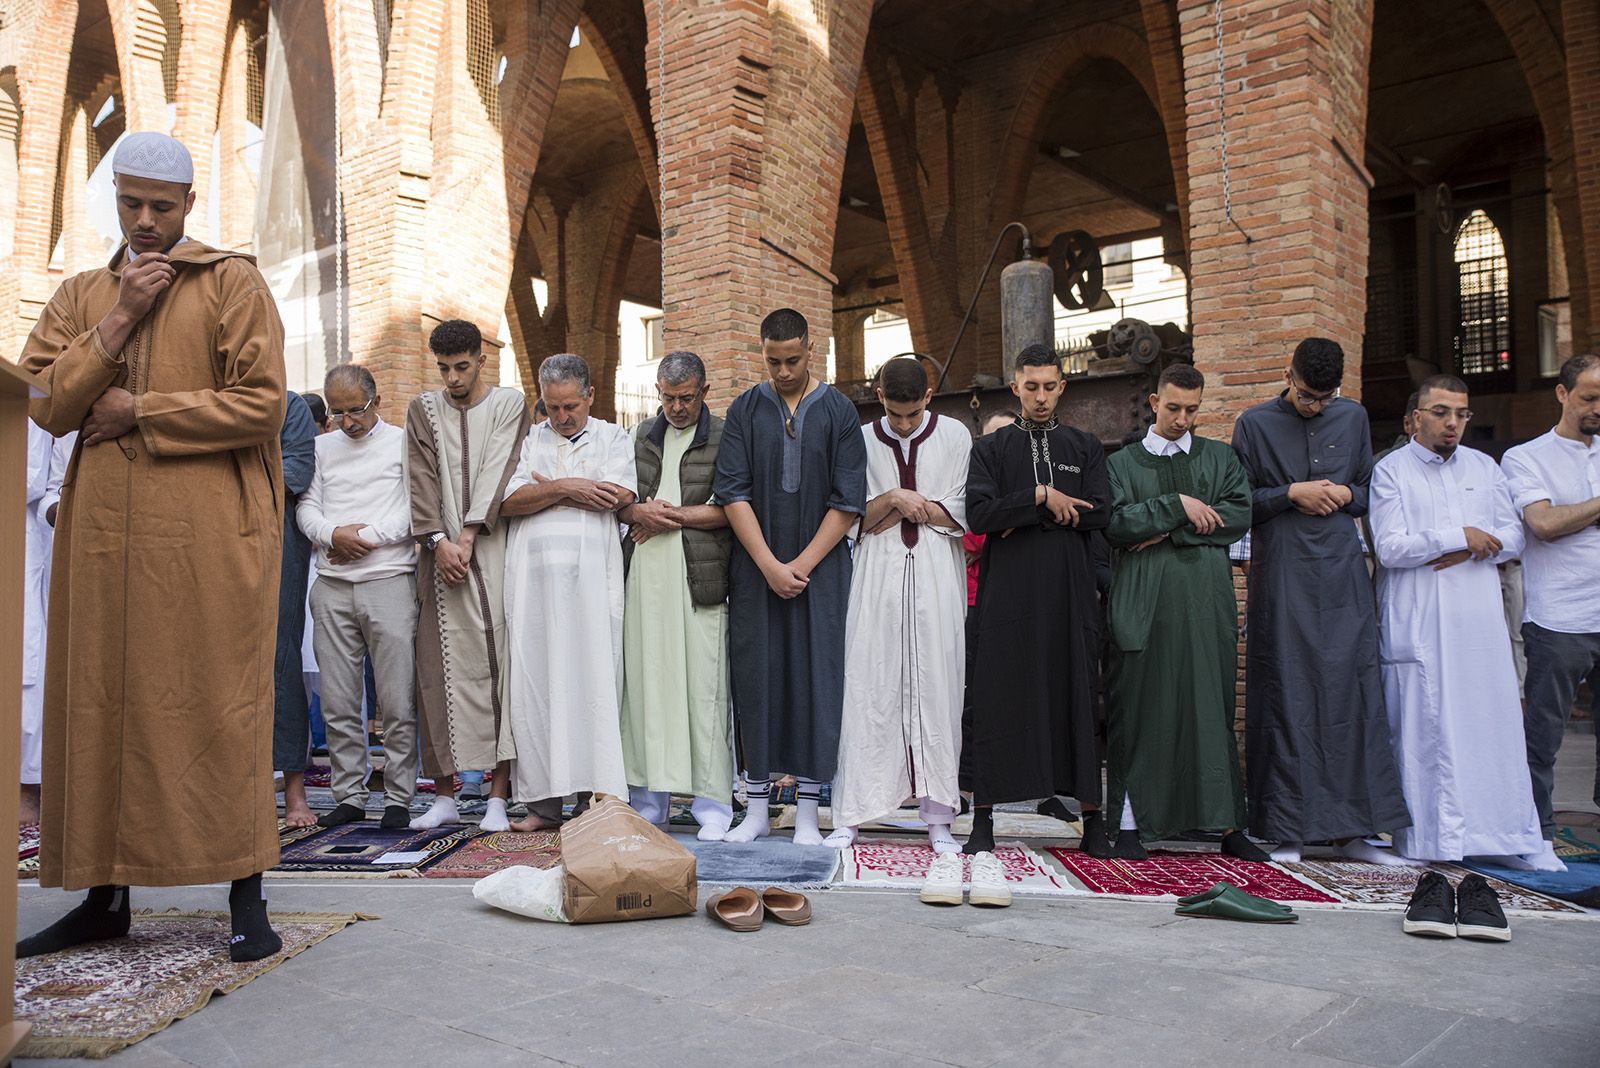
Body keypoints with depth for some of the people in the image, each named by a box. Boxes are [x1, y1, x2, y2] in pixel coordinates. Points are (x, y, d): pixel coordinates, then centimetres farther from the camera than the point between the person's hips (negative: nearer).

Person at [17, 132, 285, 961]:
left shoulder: (231, 283, 5)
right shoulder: (80, 296, 18)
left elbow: (262, 403, -7)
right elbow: (42, 403, 5)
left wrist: (137, 411, -5)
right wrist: (119, 319, -3)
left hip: (210, 530, -4)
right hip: (103, 529, 4)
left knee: (220, 702, -3)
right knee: (100, 702, 6)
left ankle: (246, 898, 3)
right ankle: (105, 897, 17)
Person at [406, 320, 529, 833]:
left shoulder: (509, 403, 6)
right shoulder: (423, 410, 14)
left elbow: (496, 473, -5)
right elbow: (422, 480, 4)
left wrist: (467, 537, -13)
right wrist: (438, 541, -10)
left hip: (493, 549, -2)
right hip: (441, 554, 3)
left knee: (498, 666, -6)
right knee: (439, 670, 1)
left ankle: (498, 794, -2)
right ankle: (445, 794, 9)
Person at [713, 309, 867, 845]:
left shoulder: (838, 411, 2)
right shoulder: (745, 409, 5)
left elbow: (848, 500, -2)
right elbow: (733, 493, -2)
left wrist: (802, 564, -9)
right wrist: (770, 565, -10)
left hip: (820, 565, -1)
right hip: (755, 568, 1)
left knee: (815, 679, -2)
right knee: (756, 678, 2)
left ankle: (807, 812, 6)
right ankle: (757, 809, 12)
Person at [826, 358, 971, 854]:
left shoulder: (955, 436, 5)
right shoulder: (862, 441, 7)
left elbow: (961, 515, 0)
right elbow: (853, 519, 4)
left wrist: (900, 506, -6)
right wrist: (894, 499, -12)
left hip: (936, 578, 0)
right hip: (877, 577, 0)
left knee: (936, 689, 0)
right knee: (868, 691, -3)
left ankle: (938, 817, 7)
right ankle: (849, 816, 2)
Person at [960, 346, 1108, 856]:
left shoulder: (1085, 447, 13)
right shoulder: (991, 448, 10)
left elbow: (1097, 513, -2)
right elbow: (979, 514, -6)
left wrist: (1022, 516, -5)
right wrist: (1042, 497, -11)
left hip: (1069, 592, 1)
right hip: (1007, 591, -1)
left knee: (1076, 698, 2)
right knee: (998, 700, -2)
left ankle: (1092, 817, 8)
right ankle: (983, 818, 3)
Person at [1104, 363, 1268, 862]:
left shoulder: (1221, 458, 16)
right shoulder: (1122, 463, 11)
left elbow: (1239, 514, 0)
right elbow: (1115, 525, -4)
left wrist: (1172, 532, -6)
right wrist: (1176, 506, -9)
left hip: (1207, 599, 2)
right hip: (1145, 601, -1)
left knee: (1212, 709, 4)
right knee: (1139, 712, -1)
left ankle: (1227, 824, 11)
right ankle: (1131, 823, 5)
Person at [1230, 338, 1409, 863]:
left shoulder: (1353, 418, 13)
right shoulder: (1254, 424, 4)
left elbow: (1369, 493, 19)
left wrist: (1345, 495, -3)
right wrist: (1291, 493, -11)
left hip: (1342, 571, 3)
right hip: (1281, 575, -3)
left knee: (1352, 690, 0)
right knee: (1285, 696, -2)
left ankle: (1352, 827, 8)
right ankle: (1286, 830, 5)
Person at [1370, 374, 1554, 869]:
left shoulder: (1485, 468, 16)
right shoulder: (1391, 471, 2)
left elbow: (1512, 535, 10)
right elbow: (1389, 548, -8)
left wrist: (1470, 551, -8)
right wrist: (1459, 537, -11)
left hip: (1479, 617, 4)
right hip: (1417, 623, -4)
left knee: (1493, 720, 1)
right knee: (1422, 727, -3)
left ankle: (1505, 833, 9)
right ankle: (1427, 836, 3)